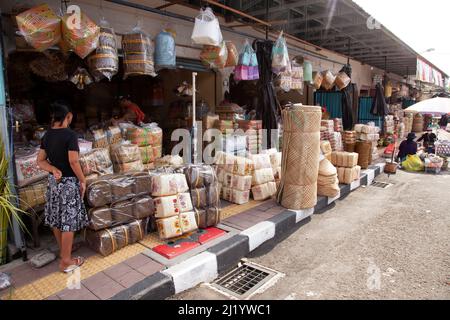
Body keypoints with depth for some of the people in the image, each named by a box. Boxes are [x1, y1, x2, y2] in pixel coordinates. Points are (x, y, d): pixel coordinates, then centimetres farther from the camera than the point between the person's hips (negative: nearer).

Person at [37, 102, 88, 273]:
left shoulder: (47, 135, 5)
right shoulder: (70, 135, -18)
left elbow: (40, 161, 6)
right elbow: (73, 162, -21)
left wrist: (54, 170, -7)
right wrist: (83, 181, -10)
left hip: (53, 181, 8)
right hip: (68, 182, -8)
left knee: (56, 219, 18)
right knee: (68, 222, 1)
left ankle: (63, 251, 37)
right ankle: (66, 261, 10)